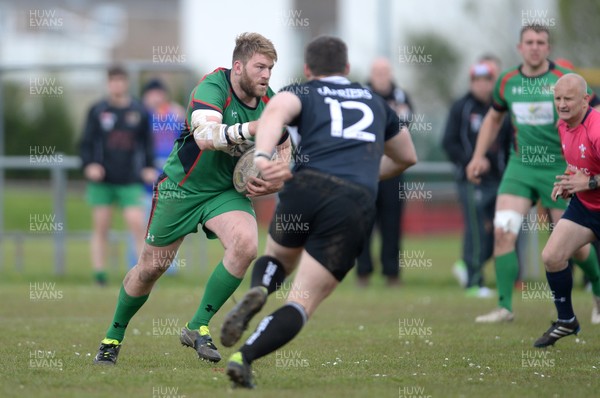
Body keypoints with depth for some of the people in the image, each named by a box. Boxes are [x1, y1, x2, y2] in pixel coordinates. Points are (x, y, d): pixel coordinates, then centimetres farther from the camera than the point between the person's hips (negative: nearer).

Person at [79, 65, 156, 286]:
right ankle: (99, 277, 9)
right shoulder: (97, 111, 4)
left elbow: (147, 142, 15)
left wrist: (149, 168, 4)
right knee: (100, 227, 3)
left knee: (138, 225, -10)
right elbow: (86, 143, 6)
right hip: (102, 181, 0)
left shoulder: (139, 112, 6)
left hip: (130, 181, 0)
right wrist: (88, 165, -9)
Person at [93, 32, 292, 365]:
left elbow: (285, 154, 6)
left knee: (246, 243, -25)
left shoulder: (269, 101, -6)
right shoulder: (213, 88, -24)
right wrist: (253, 128, -53)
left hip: (228, 190, 4)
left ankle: (198, 328, -11)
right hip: (181, 187, -4)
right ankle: (113, 337, 29)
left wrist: (274, 182, -15)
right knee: (152, 266, 4)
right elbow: (204, 136, -42)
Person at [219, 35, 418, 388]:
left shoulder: (301, 94, 19)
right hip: (356, 206, 0)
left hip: (306, 188, 0)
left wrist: (262, 155, -24)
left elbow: (276, 112, -7)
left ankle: (257, 293, -5)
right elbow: (407, 156, 45)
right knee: (303, 303, 0)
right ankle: (244, 358, -23)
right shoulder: (375, 102, 30)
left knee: (278, 258, 30)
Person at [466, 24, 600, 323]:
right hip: (520, 165, 3)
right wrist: (479, 156, 14)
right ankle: (504, 307, -8)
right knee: (503, 231, -14)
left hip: (559, 168, -3)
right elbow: (493, 118, 20)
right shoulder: (507, 82, 3)